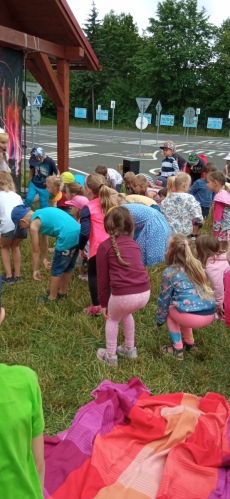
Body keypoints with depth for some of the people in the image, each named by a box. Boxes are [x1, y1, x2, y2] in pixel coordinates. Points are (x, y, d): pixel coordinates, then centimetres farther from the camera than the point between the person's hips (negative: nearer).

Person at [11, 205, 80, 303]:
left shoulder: (33, 225, -1)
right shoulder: (42, 213, 24)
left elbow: (35, 251, 7)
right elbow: (44, 241, 35)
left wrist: (35, 270, 18)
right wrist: (43, 258, 43)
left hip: (67, 237, -8)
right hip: (78, 233, 8)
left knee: (57, 269, 12)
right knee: (68, 266, 26)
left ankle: (52, 297, 28)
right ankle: (62, 292, 44)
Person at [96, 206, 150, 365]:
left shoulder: (105, 246, 4)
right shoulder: (134, 244, 19)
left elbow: (103, 278, 5)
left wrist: (103, 303, 16)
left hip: (123, 295, -5)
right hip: (145, 293, 5)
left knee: (112, 319, 27)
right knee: (126, 314, 36)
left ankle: (111, 356, 34)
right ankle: (130, 349, 44)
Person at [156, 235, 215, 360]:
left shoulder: (170, 273, -1)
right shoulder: (196, 265, 15)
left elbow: (164, 300, 8)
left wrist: (160, 321, 23)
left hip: (193, 318, -6)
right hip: (210, 315, 6)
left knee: (170, 312, 23)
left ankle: (178, 349, 18)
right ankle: (190, 343, 34)